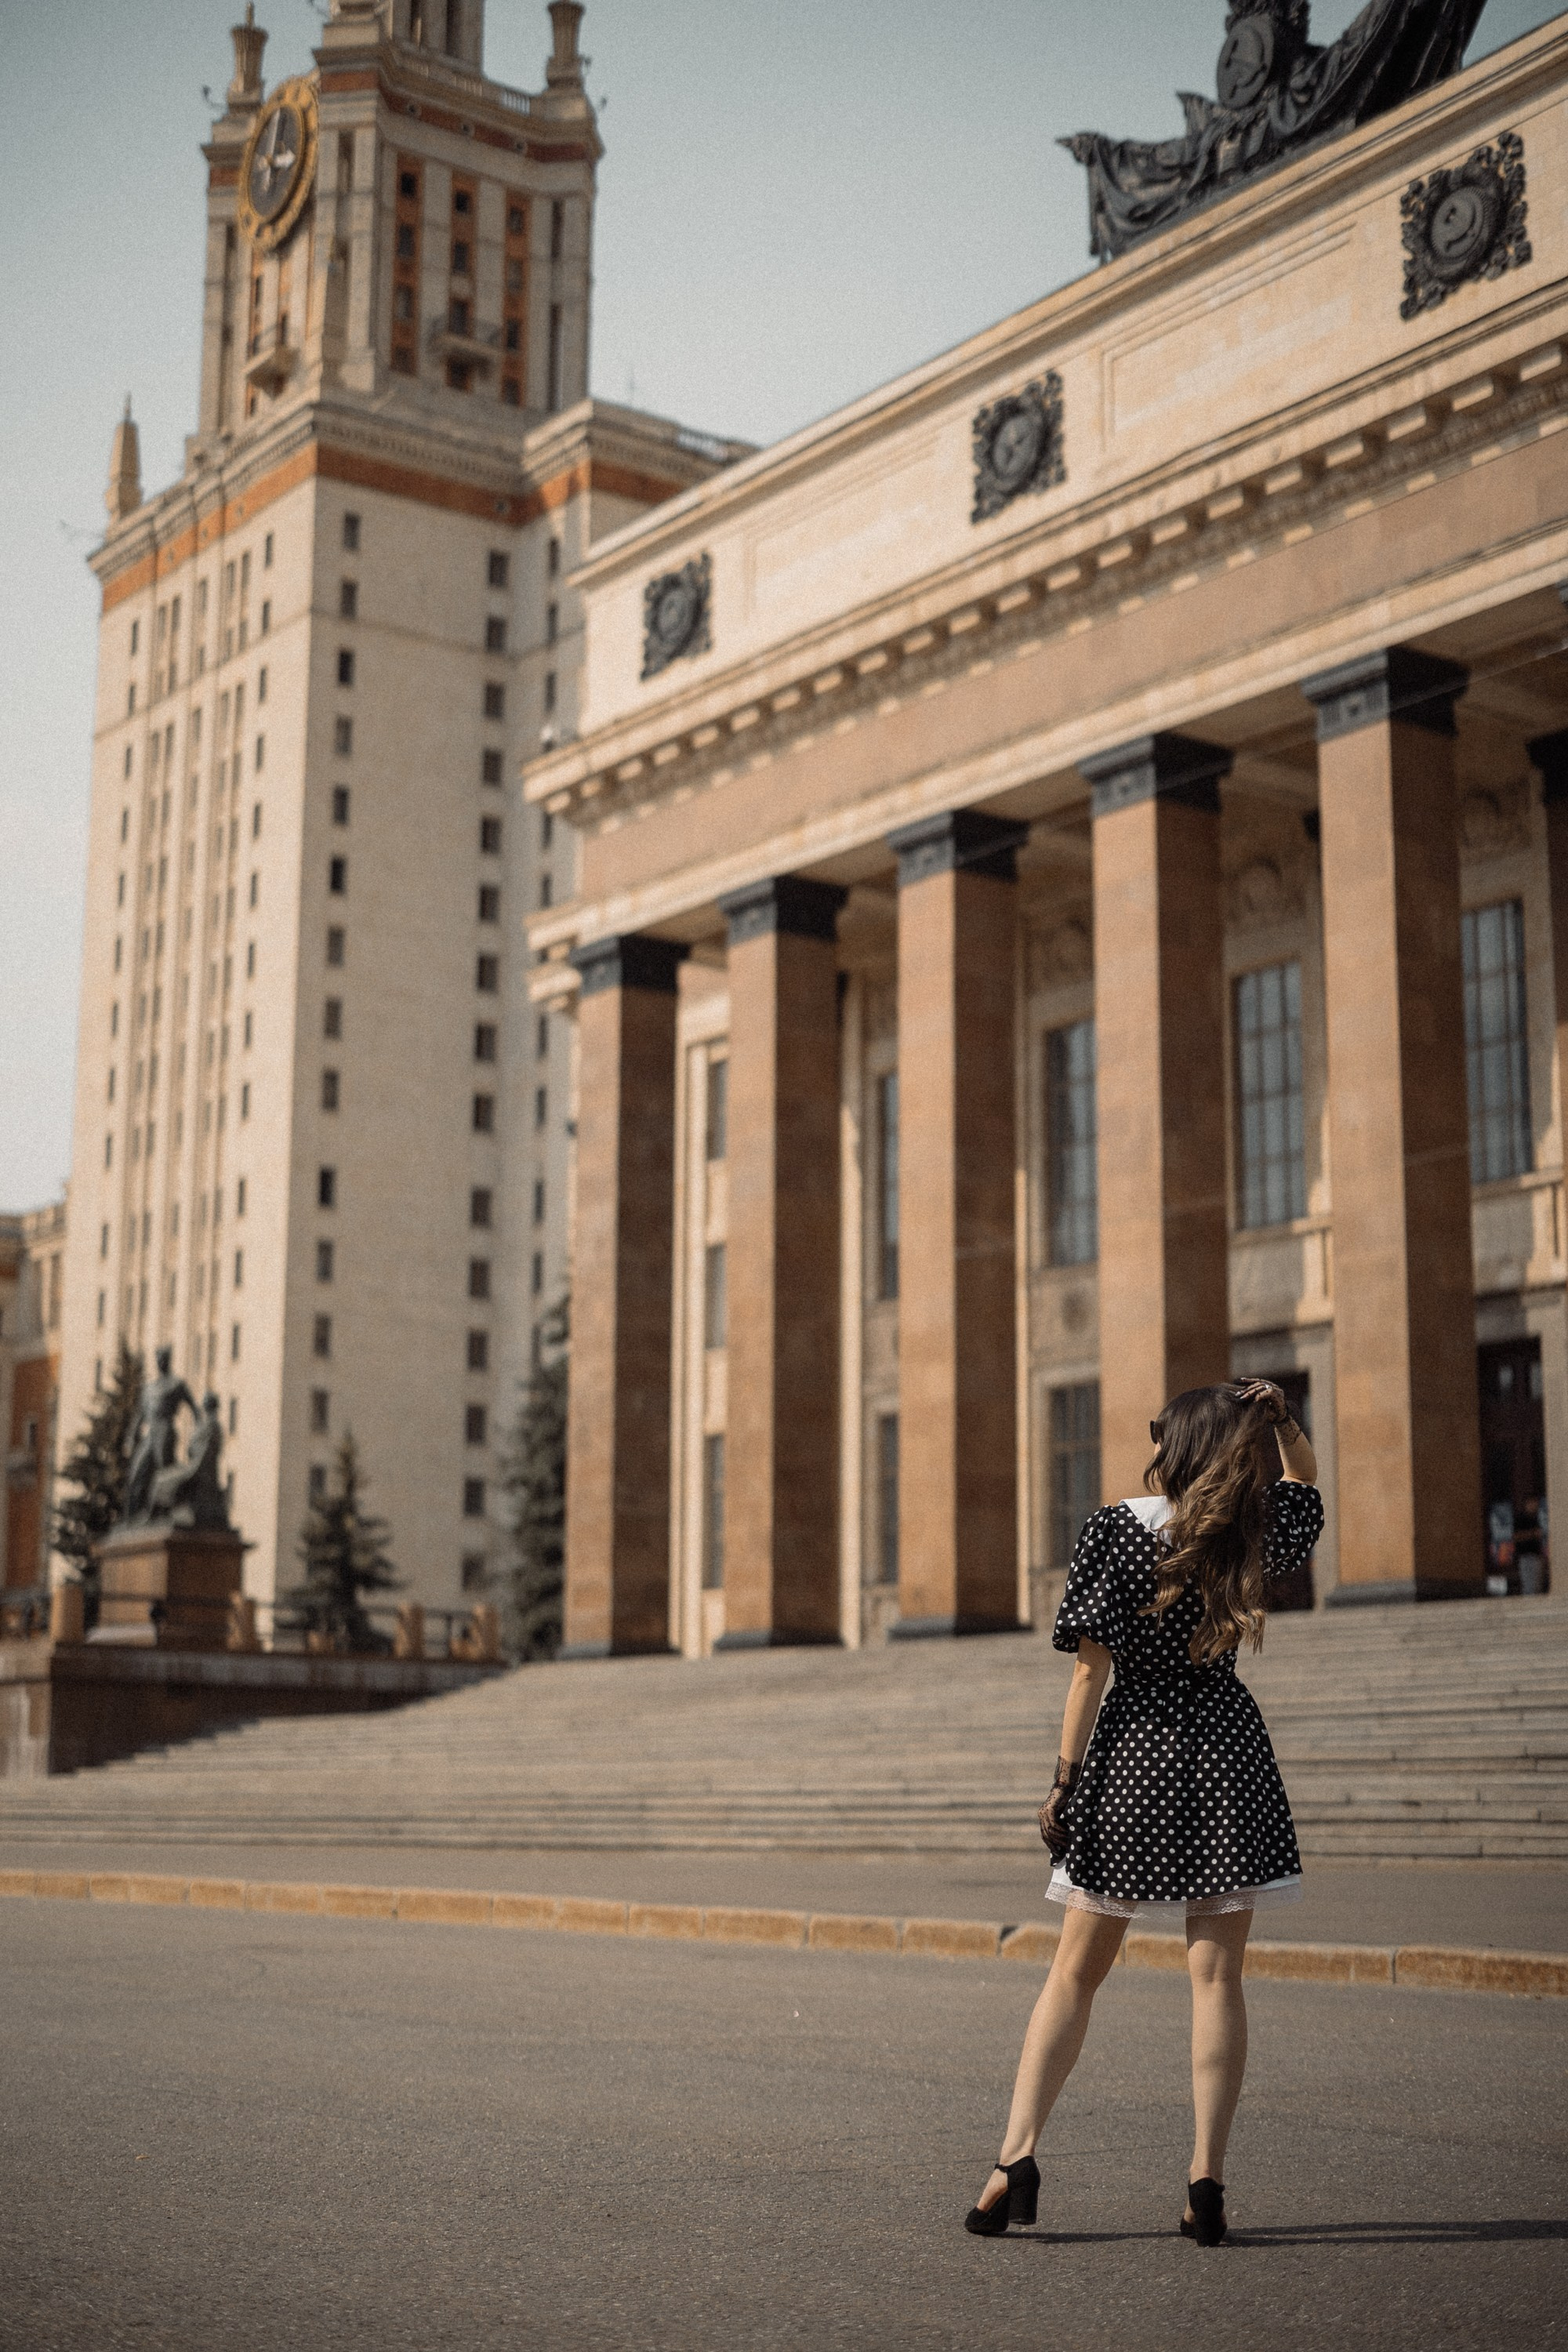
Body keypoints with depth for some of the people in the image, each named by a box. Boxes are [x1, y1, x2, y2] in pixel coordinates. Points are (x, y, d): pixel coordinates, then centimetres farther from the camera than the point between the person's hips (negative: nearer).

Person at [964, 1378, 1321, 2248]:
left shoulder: (1113, 1529, -6)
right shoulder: (1254, 1531, 1)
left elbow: (1092, 1665, -9)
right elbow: (1303, 1478, 24)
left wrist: (1066, 1777, -5)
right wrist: (1277, 1420, 6)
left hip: (1132, 1752, -1)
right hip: (1227, 1753, 1)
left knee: (1075, 1972, 7)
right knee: (1216, 1976, 3)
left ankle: (1016, 2158, 2)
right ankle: (1206, 2178, -1)